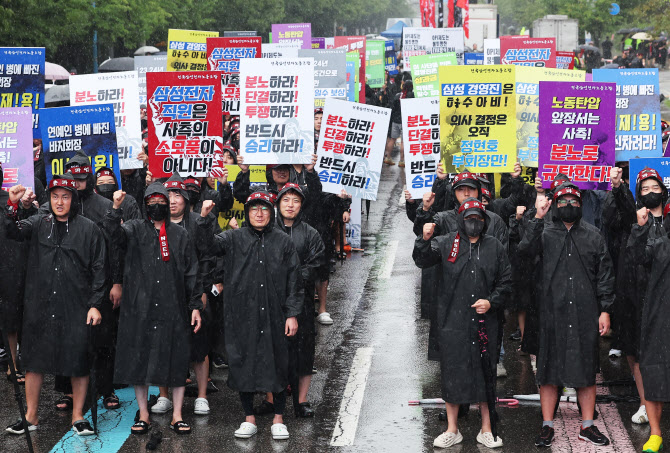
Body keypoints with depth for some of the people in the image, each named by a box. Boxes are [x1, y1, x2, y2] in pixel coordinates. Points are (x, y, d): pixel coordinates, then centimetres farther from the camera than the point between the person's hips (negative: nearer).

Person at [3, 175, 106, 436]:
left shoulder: (88, 229, 1)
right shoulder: (38, 224, 8)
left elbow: (98, 269, 1)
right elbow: (12, 232, -10)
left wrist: (95, 305, -5)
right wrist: (12, 205, -26)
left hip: (76, 307, -2)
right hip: (39, 306, 2)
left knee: (78, 361, 2)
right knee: (34, 360, 7)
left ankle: (78, 416, 15)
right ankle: (31, 417, 18)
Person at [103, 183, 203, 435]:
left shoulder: (180, 235, 11)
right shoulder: (135, 229, 7)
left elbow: (191, 273, 10)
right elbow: (114, 233, -16)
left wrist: (196, 306, 5)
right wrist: (116, 208, -32)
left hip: (173, 309, 1)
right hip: (140, 308, -1)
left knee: (176, 360, 2)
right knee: (139, 359, 3)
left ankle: (177, 414, 11)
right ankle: (143, 413, 14)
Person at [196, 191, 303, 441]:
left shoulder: (283, 242, 5)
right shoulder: (234, 239, 5)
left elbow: (294, 281, 5)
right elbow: (208, 245, -11)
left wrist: (292, 314, -1)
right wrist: (203, 218, -26)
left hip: (274, 316, 0)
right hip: (242, 315, 0)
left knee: (277, 364, 4)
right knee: (244, 364, 5)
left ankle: (278, 419, 17)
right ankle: (249, 419, 17)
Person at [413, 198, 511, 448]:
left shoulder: (495, 247, 8)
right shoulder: (446, 243, 4)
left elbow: (505, 281, 12)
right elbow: (422, 260, -10)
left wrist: (492, 302, -5)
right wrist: (425, 239, -28)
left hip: (485, 320, 1)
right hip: (453, 320, -1)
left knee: (486, 373, 5)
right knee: (452, 373, 4)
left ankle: (486, 430, 17)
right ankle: (452, 430, 16)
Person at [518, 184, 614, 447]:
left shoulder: (593, 236, 9)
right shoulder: (545, 232, 4)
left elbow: (605, 275, 9)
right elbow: (526, 250, -17)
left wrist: (605, 310, 3)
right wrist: (538, 218, -23)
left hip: (586, 315, 2)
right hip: (553, 313, -2)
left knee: (586, 369, 7)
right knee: (549, 370, 3)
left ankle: (587, 426, 17)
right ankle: (547, 426, 11)